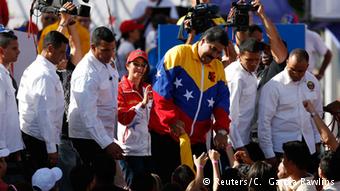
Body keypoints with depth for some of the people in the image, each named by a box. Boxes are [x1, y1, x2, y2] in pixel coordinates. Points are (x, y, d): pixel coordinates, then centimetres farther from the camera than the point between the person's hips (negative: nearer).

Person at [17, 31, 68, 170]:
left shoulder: (33, 69, 12)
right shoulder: (46, 75, -19)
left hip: (29, 133, 10)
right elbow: (44, 113, -22)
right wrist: (51, 148, -21)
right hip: (40, 138, -10)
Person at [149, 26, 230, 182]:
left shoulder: (218, 67, 12)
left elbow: (222, 101, 11)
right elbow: (161, 92, -10)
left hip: (197, 139, 5)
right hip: (166, 134, -5)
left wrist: (221, 130, -4)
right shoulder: (178, 54, -4)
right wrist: (173, 120, -17)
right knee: (166, 181, -3)